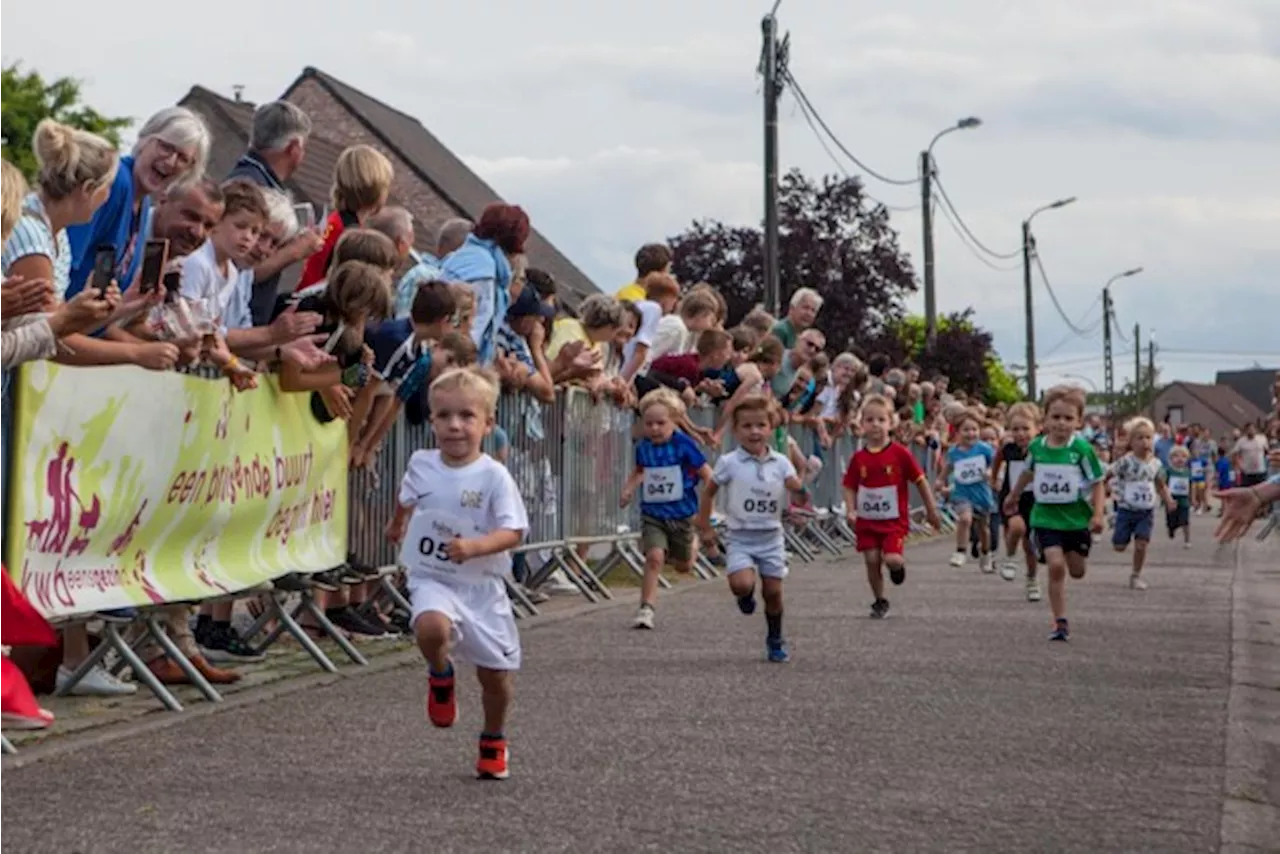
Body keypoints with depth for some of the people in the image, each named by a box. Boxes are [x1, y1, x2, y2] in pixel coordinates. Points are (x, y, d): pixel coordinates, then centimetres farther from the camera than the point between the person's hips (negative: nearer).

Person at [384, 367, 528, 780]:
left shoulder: (494, 476, -13)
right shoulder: (421, 464, -2)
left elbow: (512, 532, -17)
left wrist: (474, 547, -33)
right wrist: (397, 525, 39)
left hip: (481, 583, -1)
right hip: (431, 578, 1)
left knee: (495, 672, 8)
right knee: (432, 627, -33)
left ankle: (494, 741, 37)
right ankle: (441, 676, 2)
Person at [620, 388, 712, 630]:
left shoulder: (683, 445, -14)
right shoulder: (643, 447, -1)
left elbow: (707, 475, -8)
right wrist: (629, 488, 3)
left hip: (681, 513, -1)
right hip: (652, 513, 1)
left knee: (683, 566, 15)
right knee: (654, 556, -20)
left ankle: (692, 545, 52)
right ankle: (646, 609, -15)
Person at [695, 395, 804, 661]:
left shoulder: (780, 462, 0)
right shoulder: (729, 463, -6)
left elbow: (797, 487, -11)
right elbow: (709, 492, 5)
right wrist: (705, 527, 3)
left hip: (771, 537, 2)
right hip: (740, 538, -2)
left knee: (773, 591, 6)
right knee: (742, 584, -22)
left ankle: (775, 640, 28)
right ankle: (746, 597, 16)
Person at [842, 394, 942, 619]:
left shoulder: (900, 453, -8)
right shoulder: (859, 457, 0)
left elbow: (920, 481, -1)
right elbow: (850, 487, 7)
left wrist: (931, 510, 3)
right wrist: (850, 511, -8)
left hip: (895, 519, -3)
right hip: (867, 520, 3)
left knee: (892, 559, -19)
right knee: (872, 561, 2)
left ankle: (898, 564, 19)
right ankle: (880, 602, 20)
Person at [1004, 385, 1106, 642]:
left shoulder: (1082, 449, -12)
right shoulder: (1036, 447, -2)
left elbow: (1097, 483, -7)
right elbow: (1028, 472, 19)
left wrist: (1097, 514, -18)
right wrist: (1013, 496, 32)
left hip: (1076, 517, -1)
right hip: (1046, 517, 1)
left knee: (1077, 571, 8)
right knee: (1056, 566, -13)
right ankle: (1060, 623, -5)